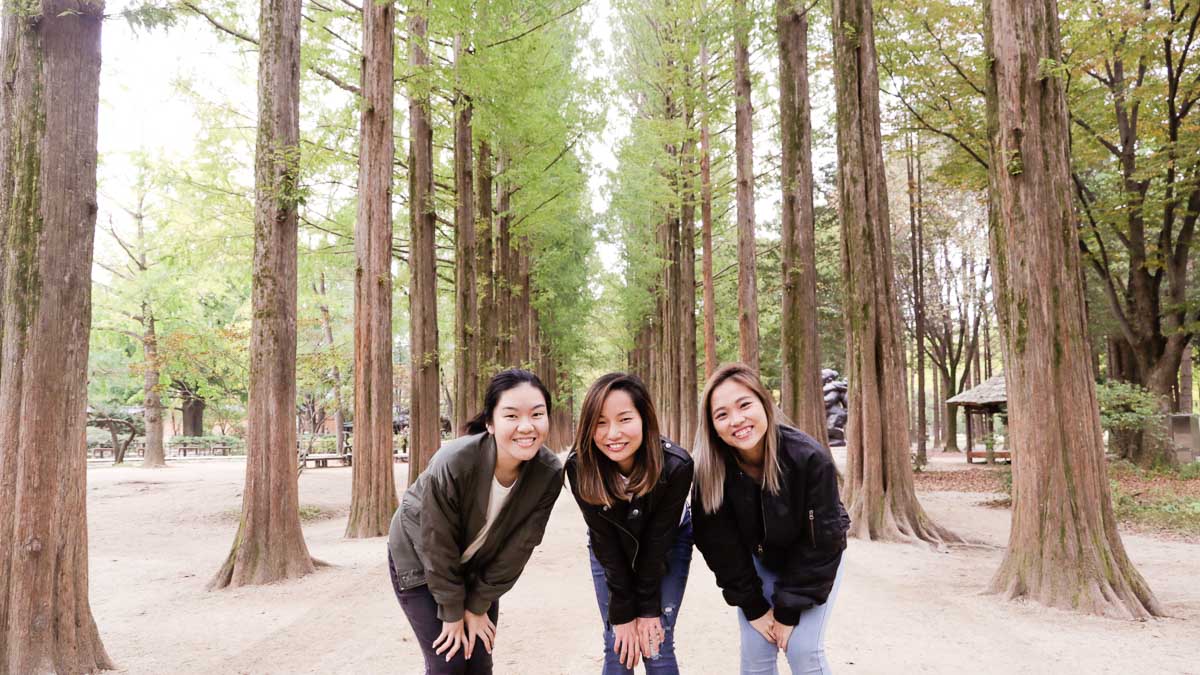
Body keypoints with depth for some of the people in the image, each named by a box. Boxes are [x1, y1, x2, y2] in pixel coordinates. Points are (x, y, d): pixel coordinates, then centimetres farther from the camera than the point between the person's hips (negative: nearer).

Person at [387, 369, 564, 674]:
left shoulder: (549, 473, -24)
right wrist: (453, 612, -11)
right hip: (420, 560, -3)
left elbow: (518, 546, -13)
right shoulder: (452, 464, -35)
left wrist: (478, 606, -7)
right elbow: (439, 547, -23)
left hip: (479, 567, 4)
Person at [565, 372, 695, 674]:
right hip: (611, 546, 1)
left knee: (657, 647, -5)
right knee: (618, 648, -1)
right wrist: (623, 613, -19)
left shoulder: (676, 465, -35)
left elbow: (659, 538, -23)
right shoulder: (579, 467, -31)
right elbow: (604, 540, -22)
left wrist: (649, 609, -16)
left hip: (668, 543, -1)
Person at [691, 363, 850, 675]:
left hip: (815, 562, -2)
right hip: (757, 561, 2)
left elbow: (819, 544, -25)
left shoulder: (810, 458, -34)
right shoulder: (711, 471, -26)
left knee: (803, 650, -12)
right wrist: (754, 607, -12)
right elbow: (721, 548, -15)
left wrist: (789, 611, -20)